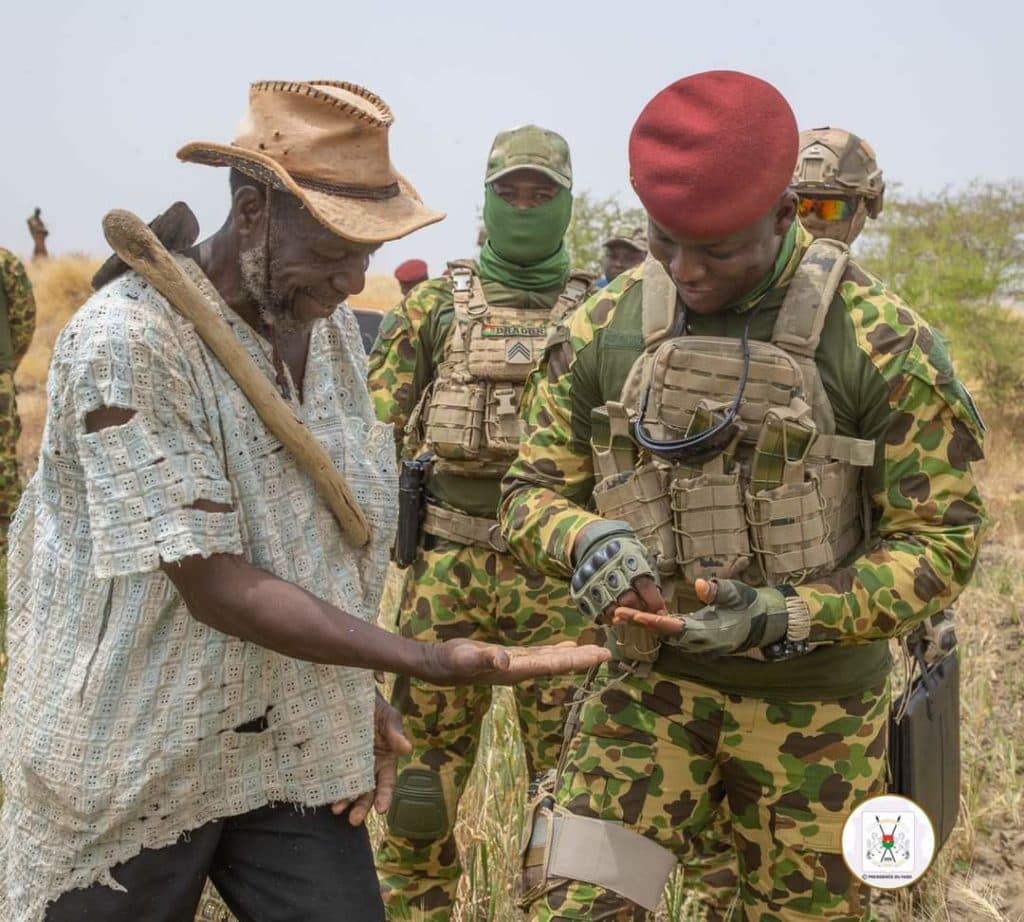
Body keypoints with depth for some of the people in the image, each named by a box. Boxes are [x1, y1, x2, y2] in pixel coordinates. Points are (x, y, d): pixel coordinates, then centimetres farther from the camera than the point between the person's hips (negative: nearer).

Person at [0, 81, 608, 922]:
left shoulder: (331, 327, 3)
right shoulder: (126, 343, -21)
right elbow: (212, 585, -24)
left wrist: (359, 696, 6)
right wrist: (429, 661, -28)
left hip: (296, 752, 6)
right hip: (128, 768, -5)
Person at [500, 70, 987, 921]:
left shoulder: (883, 344, -15)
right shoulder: (604, 331, -5)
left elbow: (941, 539, -12)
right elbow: (533, 492, 1)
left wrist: (788, 618, -25)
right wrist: (590, 542, -23)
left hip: (813, 702, -1)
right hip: (653, 680, 2)